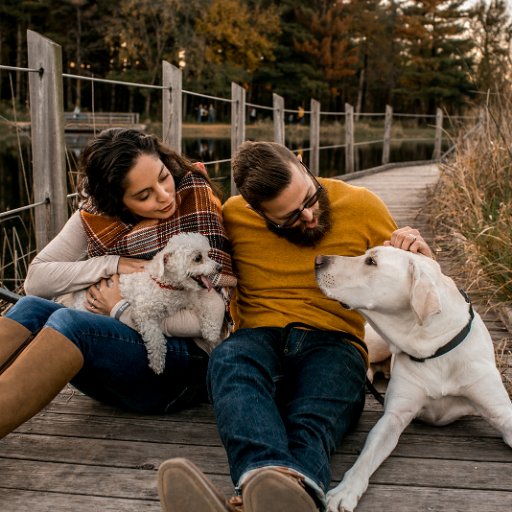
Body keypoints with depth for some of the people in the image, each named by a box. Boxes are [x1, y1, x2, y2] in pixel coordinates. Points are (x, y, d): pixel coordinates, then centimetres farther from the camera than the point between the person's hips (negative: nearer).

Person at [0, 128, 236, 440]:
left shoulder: (198, 212, -7)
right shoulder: (95, 218, 6)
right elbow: (35, 279, 0)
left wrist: (122, 310, -11)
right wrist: (111, 264, -12)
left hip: (185, 365, -4)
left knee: (70, 321, -30)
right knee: (33, 309, -22)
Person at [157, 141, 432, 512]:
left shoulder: (362, 206, 6)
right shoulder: (234, 216, 7)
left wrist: (419, 255, -4)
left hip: (334, 342, 0)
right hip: (260, 336, 1)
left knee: (314, 419, -37)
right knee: (228, 361, -38)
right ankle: (268, 475, -66)